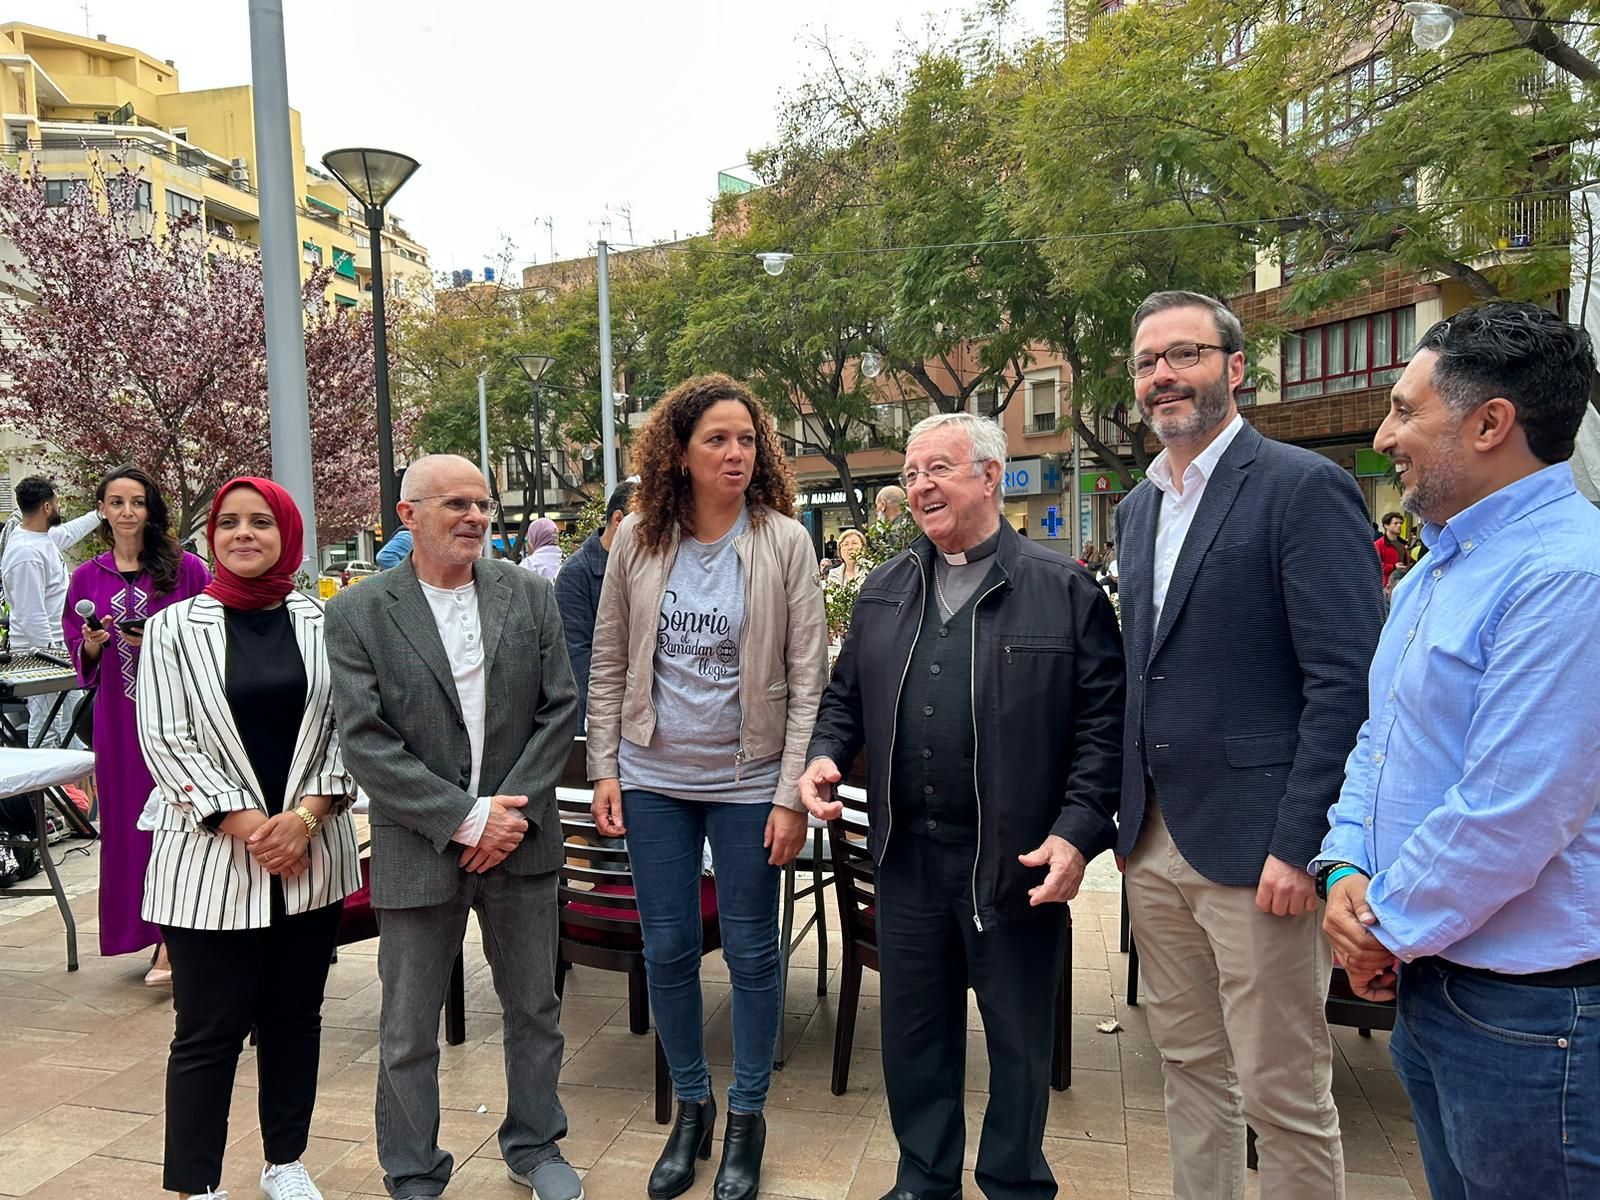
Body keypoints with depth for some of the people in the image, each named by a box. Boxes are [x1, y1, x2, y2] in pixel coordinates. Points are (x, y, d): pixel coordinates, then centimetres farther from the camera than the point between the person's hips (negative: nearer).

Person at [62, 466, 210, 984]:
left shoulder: (186, 569, -2)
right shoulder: (88, 577, 9)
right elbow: (81, 657, 14)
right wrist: (93, 643, -7)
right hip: (119, 717, 4)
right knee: (131, 819, 7)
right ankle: (170, 935, 20)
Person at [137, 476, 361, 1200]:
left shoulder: (321, 624, 3)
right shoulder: (174, 629, -1)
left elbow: (345, 728, 1)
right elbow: (165, 742, -6)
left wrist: (305, 816, -12)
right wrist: (247, 826, -13)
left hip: (311, 855, 2)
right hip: (212, 857, -2)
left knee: (294, 1017, 14)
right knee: (209, 1032, 5)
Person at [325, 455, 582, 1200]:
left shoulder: (530, 595, 1)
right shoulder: (358, 614, -7)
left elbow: (560, 707, -1)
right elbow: (365, 743, -12)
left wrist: (513, 810, -11)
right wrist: (465, 818, -16)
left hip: (520, 838, 3)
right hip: (419, 850, -2)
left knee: (533, 1006, 17)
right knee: (409, 1030, 12)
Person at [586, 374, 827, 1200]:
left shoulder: (784, 541, -8)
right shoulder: (637, 540, -1)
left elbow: (808, 676, -9)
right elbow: (608, 661, 5)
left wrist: (792, 794, -12)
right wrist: (605, 769, 1)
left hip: (748, 781, -2)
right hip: (654, 778, 3)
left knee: (750, 952, 10)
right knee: (667, 950, 13)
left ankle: (746, 1117, 31)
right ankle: (690, 1107, 35)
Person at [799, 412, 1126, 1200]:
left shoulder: (1064, 590, -5)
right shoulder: (883, 591, 10)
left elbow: (1104, 722, -7)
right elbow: (846, 694, 17)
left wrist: (1078, 833, -15)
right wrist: (825, 754, -2)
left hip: (1016, 860, -4)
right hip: (907, 854, 4)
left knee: (1018, 1037, 13)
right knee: (913, 1029, 17)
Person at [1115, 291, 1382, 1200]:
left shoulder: (1306, 489, -10)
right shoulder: (1138, 508, 13)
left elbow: (1349, 681, -15)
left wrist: (1298, 844, -19)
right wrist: (1130, 810, 12)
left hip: (1256, 847, -7)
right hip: (1155, 844, 7)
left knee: (1285, 1094, 6)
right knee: (1192, 1069, 18)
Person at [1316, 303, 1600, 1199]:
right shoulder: (1436, 568, 10)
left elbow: (1510, 815, -26)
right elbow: (1380, 736, 14)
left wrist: (1387, 928, -12)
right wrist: (1346, 871, -1)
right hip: (1428, 981, 9)